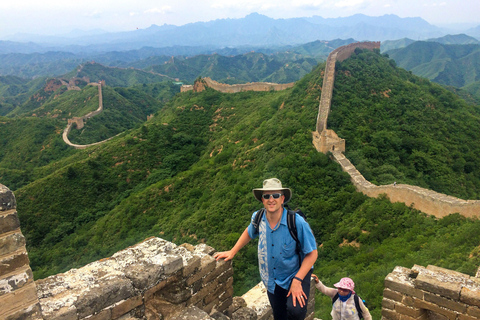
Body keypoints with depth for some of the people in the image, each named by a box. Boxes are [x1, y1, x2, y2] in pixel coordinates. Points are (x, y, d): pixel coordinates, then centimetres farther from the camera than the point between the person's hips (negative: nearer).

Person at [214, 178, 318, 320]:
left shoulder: (298, 223, -25)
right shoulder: (257, 217, -11)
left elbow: (312, 253, -16)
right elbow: (249, 232, 13)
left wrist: (297, 280, -21)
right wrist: (232, 252, 13)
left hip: (296, 275, -4)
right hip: (272, 281, 4)